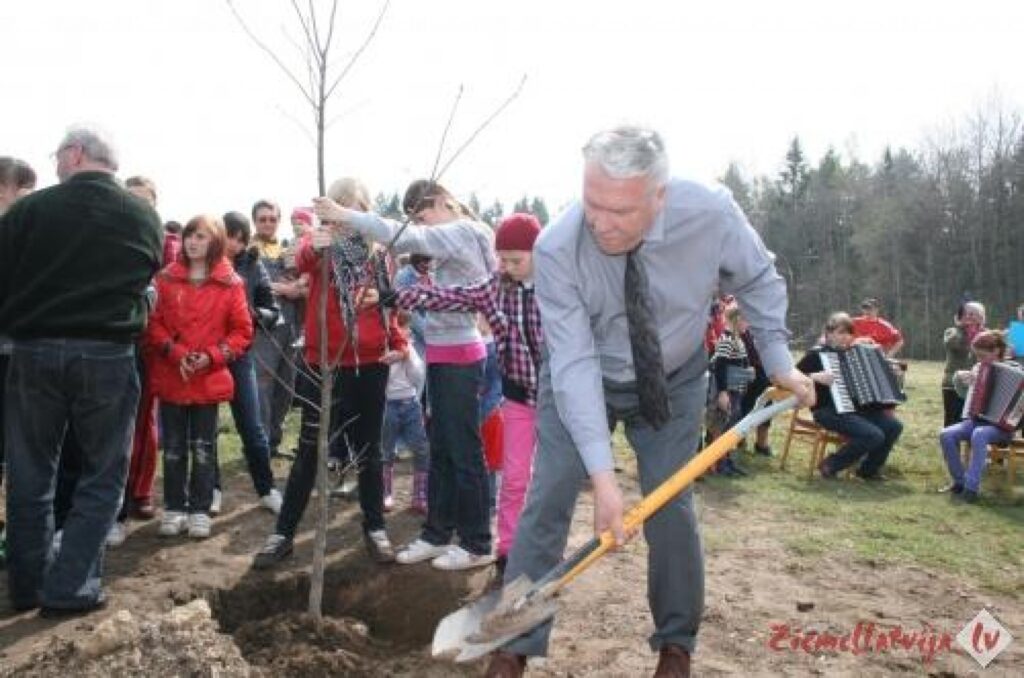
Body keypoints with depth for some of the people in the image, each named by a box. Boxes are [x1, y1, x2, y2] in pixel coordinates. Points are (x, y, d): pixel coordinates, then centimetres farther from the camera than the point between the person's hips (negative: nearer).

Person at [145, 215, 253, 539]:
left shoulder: (231, 283, -2)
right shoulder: (166, 278, 3)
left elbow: (242, 331, -2)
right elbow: (153, 323, 2)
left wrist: (212, 356, -13)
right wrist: (175, 352, -13)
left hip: (210, 378, -1)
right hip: (170, 376, 2)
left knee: (204, 447, 8)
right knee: (173, 447, 10)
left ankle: (200, 509, 18)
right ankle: (174, 507, 22)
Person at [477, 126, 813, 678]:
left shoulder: (710, 214, -26)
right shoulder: (556, 250, -32)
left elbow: (757, 280, -5)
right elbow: (575, 364, -33)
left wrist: (779, 361, -12)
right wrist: (602, 475, -38)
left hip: (672, 382, 1)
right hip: (580, 381, -1)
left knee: (670, 509, -1)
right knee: (547, 500, -6)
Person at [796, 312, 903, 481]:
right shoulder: (817, 354, -4)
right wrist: (815, 377, -27)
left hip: (855, 407, 7)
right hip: (828, 410, -7)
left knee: (894, 426, -8)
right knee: (874, 435, -24)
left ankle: (869, 469, 9)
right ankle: (830, 465, -7)